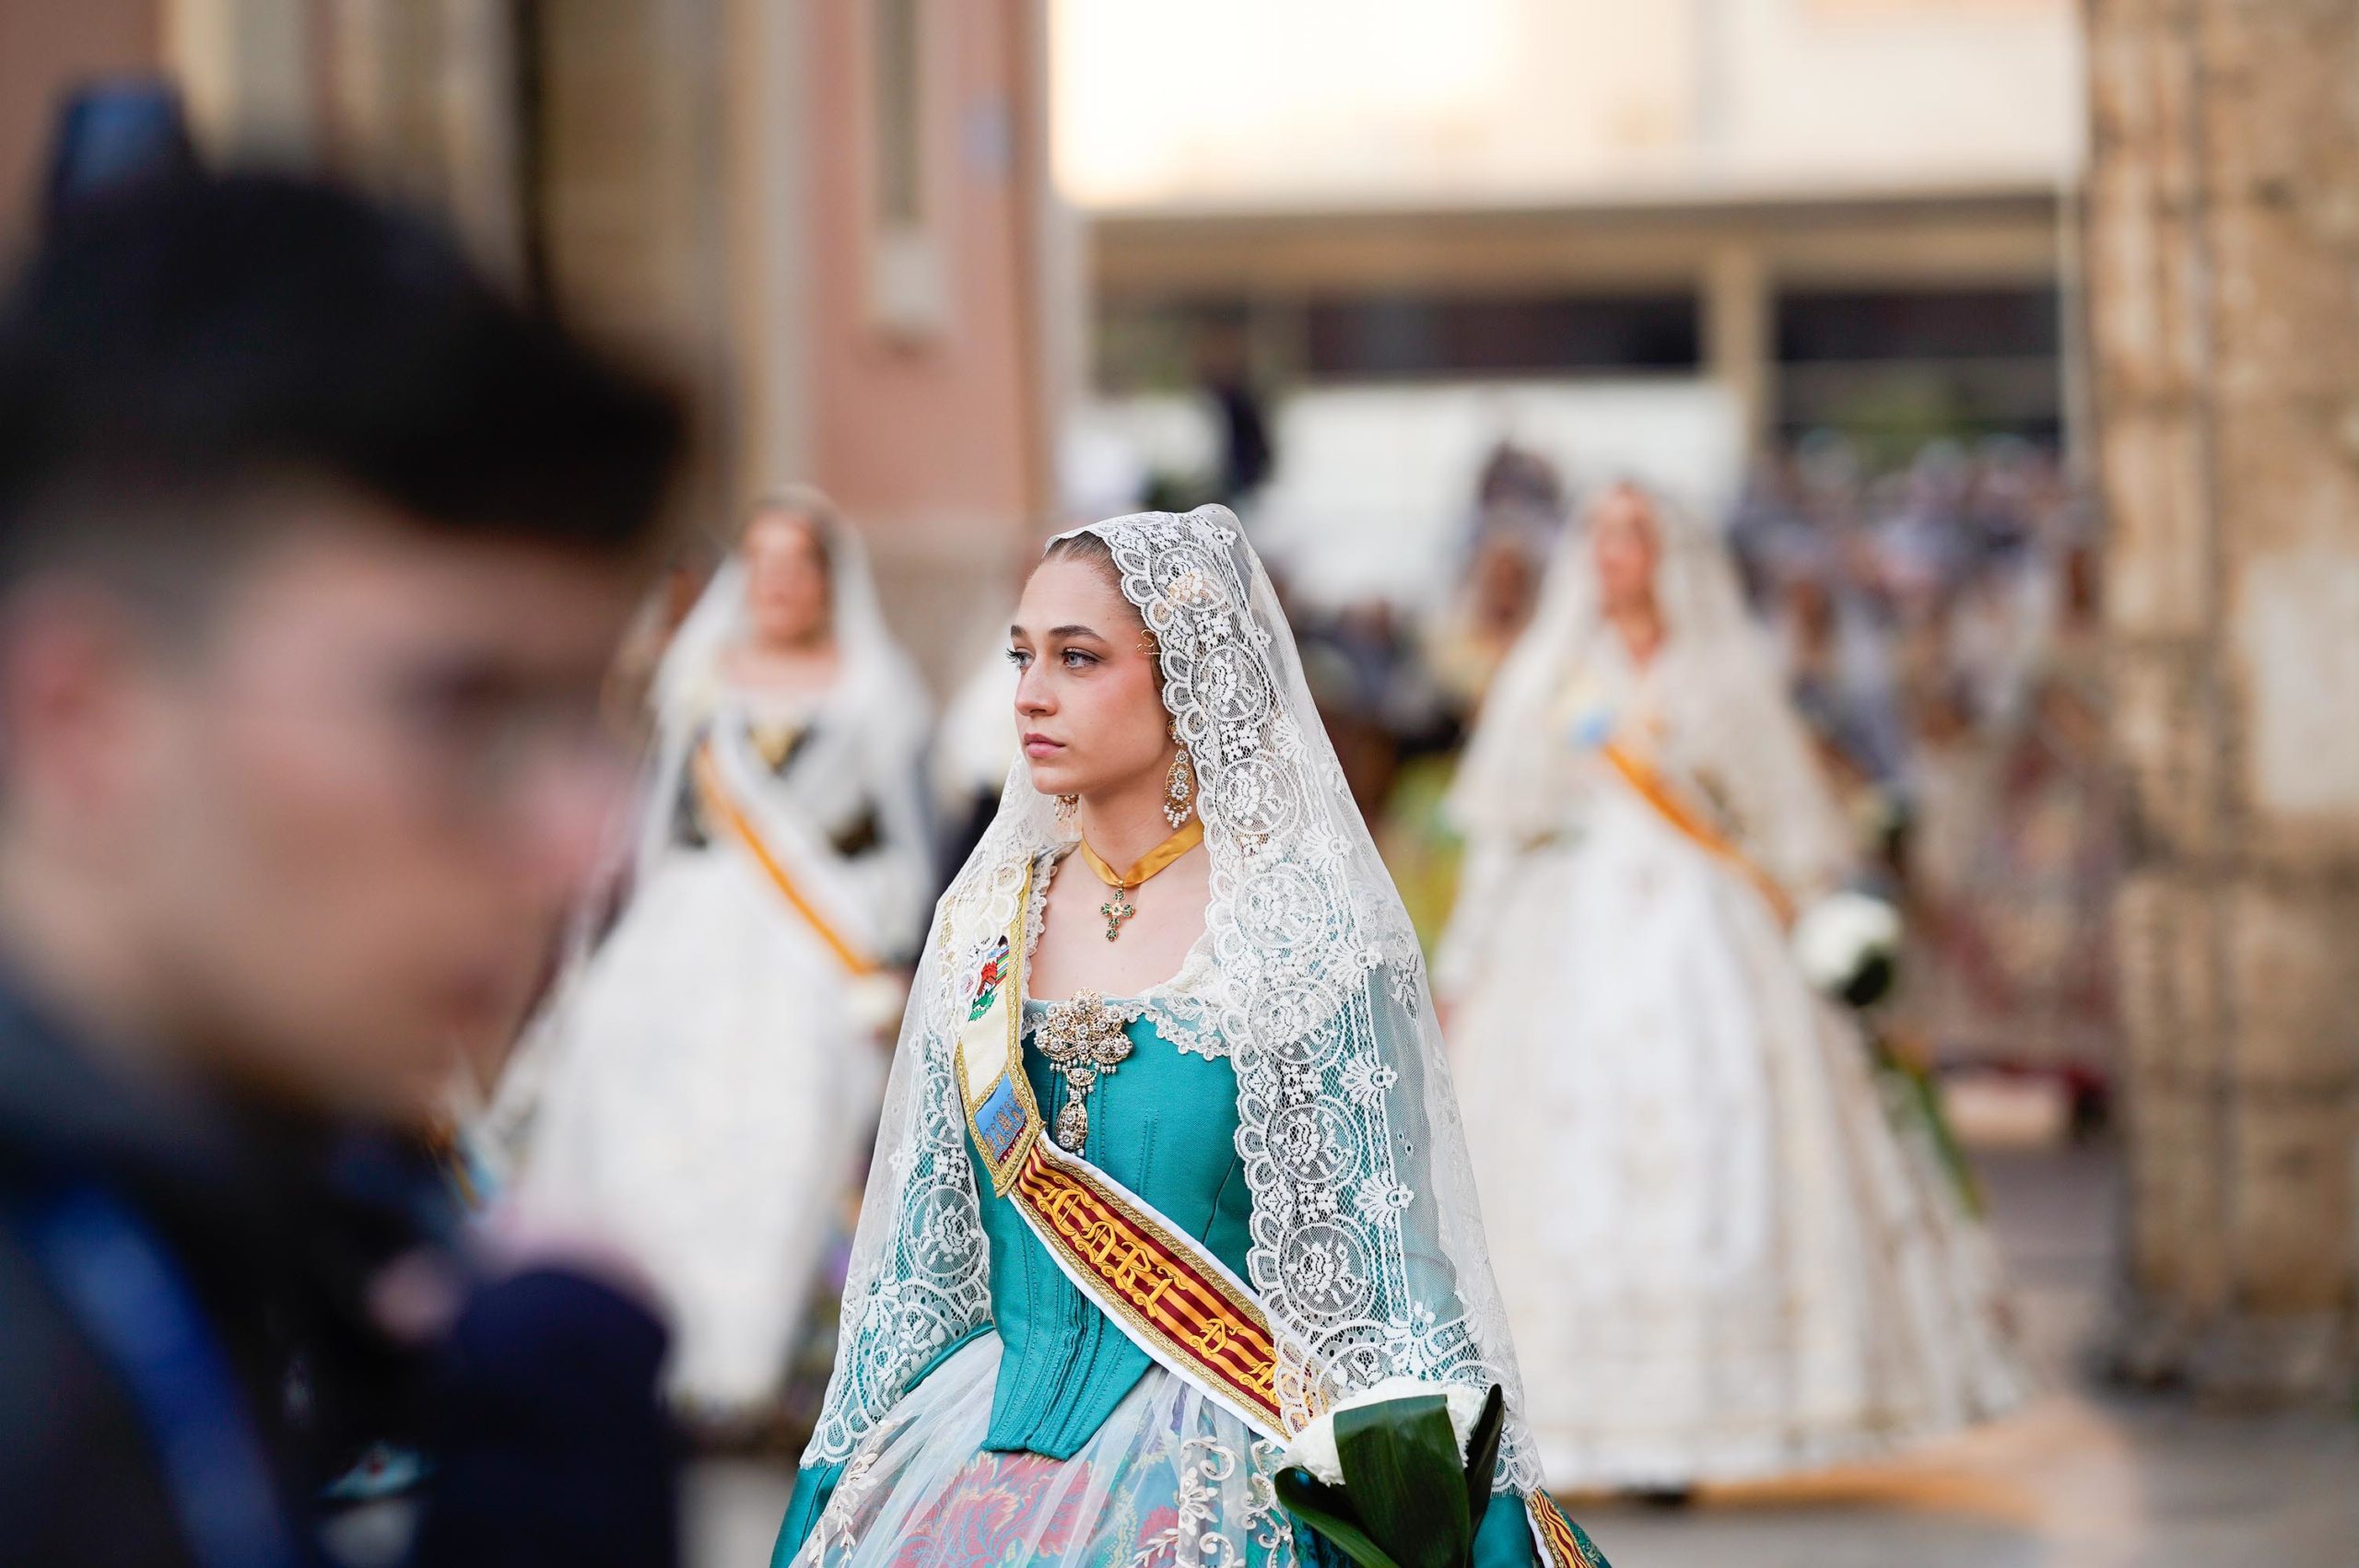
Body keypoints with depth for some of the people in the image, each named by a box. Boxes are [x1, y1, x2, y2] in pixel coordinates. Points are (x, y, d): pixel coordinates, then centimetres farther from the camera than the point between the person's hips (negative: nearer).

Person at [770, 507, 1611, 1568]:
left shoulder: (1300, 930, -7)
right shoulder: (985, 921, 8)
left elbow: (1391, 1262, -8)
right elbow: (917, 1249, 13)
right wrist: (840, 1482, 11)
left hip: (1219, 1480, -4)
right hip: (988, 1463, 5)